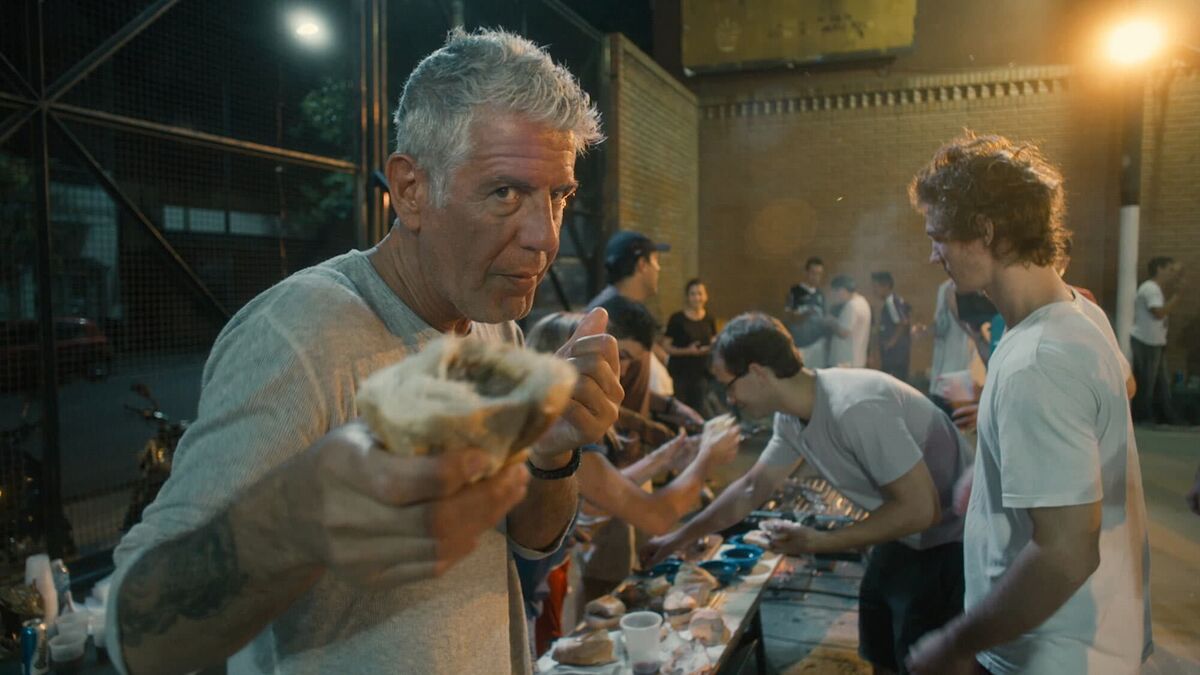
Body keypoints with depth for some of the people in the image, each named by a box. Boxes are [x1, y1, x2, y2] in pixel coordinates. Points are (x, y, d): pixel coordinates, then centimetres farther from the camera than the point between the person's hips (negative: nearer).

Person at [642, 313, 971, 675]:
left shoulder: (855, 409, -33)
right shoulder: (791, 416, -5)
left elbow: (921, 509, -29)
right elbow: (751, 489, 7)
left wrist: (818, 542, -23)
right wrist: (677, 538, 10)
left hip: (949, 540, -8)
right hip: (904, 535, 8)